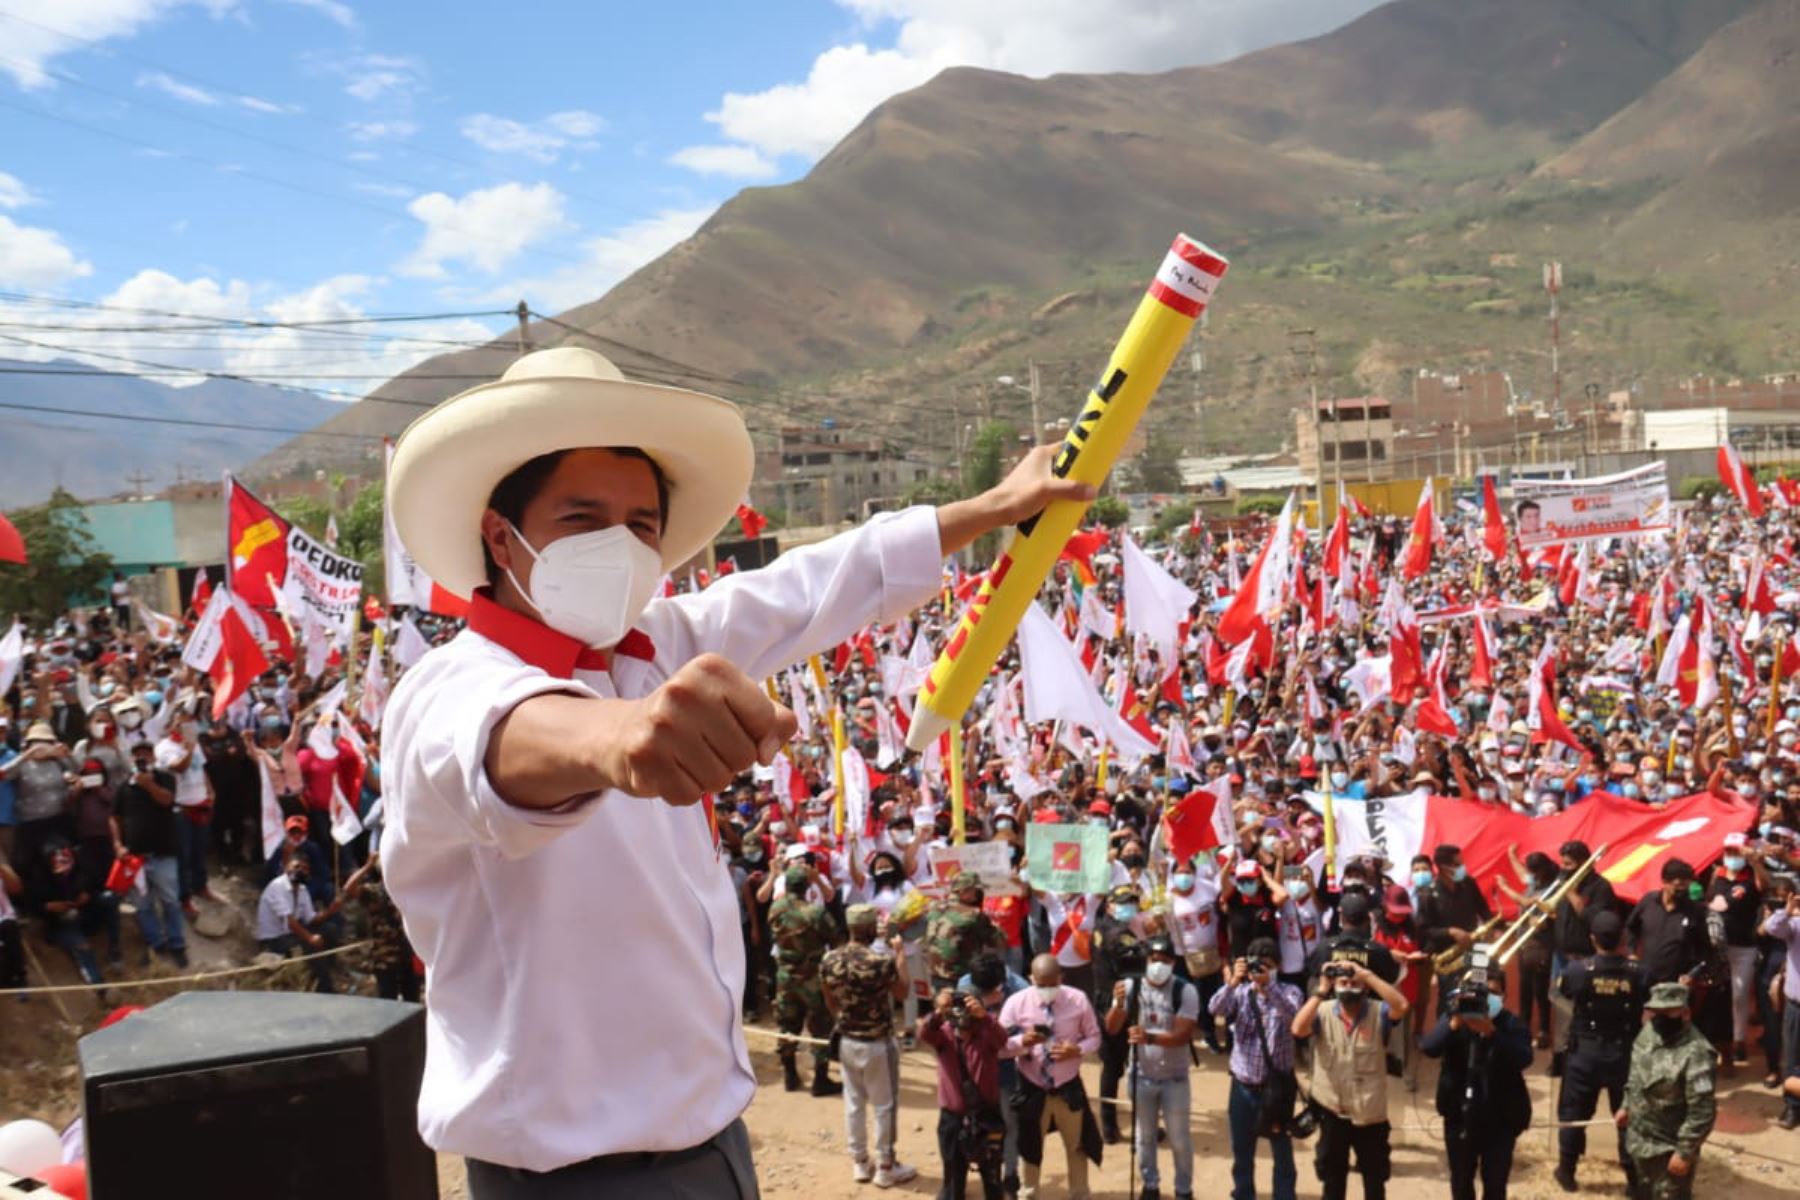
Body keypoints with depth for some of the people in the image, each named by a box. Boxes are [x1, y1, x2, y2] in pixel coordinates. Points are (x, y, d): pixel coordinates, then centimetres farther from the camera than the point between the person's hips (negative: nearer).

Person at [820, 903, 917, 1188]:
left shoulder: (829, 960, -8)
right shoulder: (881, 961, -24)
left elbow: (830, 1003, 6)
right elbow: (903, 992, -6)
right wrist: (899, 954, 3)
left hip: (846, 1041, 5)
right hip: (877, 1044, -5)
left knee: (854, 1103, 17)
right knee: (884, 1105, 10)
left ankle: (860, 1163, 28)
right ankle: (885, 1167, 20)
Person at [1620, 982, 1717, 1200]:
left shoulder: (1696, 1053, -30)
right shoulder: (1649, 1032, -3)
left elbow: (1702, 1111, -27)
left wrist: (1685, 1152, -23)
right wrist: (1627, 1107, 21)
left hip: (1670, 1147, -8)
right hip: (1640, 1139, 8)